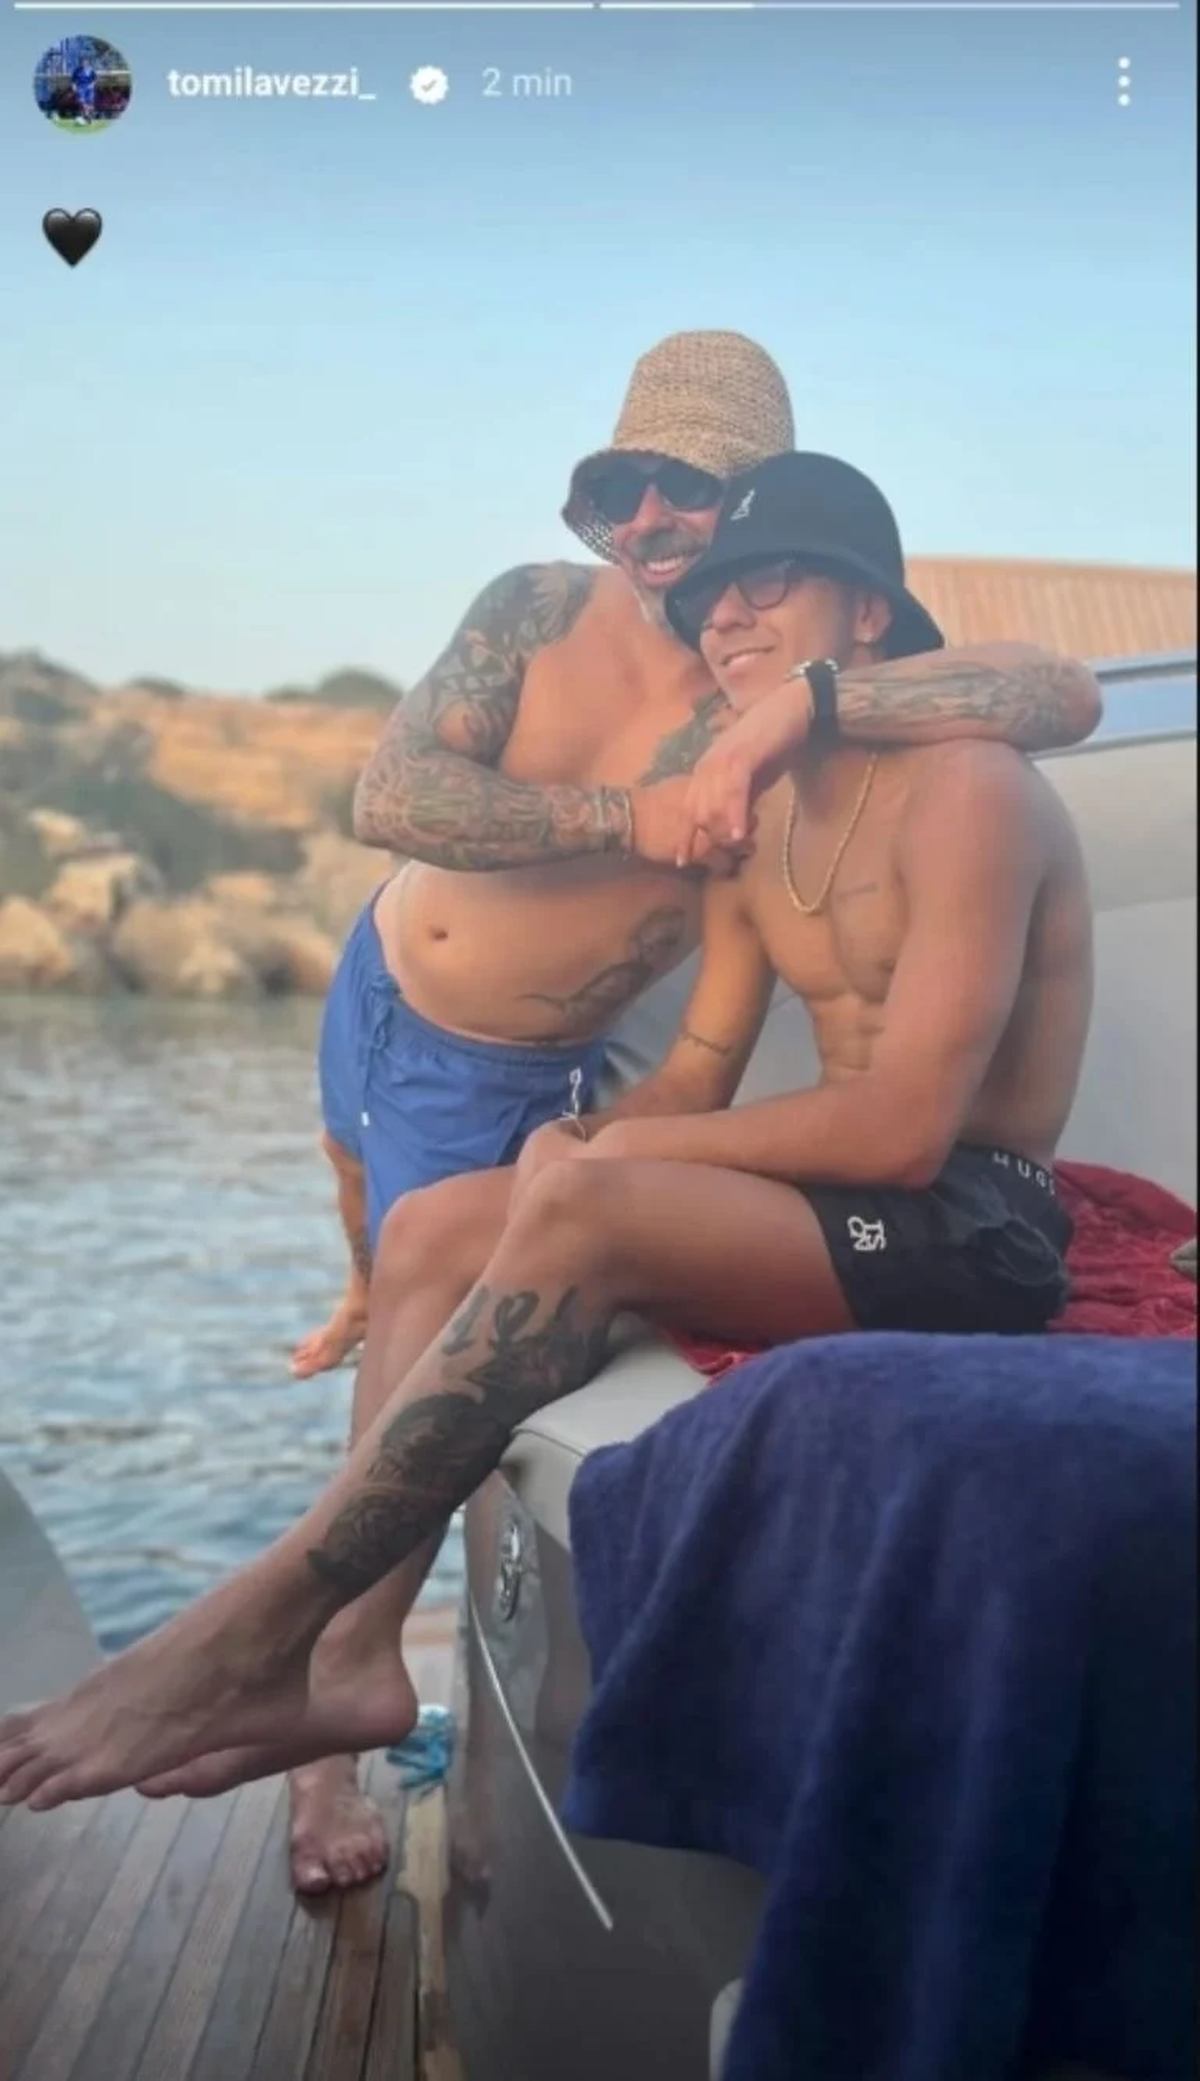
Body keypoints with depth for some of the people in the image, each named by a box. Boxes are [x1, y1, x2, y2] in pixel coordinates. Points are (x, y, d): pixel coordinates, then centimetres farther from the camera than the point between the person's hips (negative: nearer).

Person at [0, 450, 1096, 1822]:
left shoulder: (966, 793, -14)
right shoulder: (755, 822, 13)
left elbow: (903, 1129, -22)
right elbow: (697, 1073, 13)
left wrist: (615, 1151, -13)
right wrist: (581, 1139, -10)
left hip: (967, 1230, -9)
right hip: (855, 1201, 9)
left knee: (582, 1217, -31)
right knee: (437, 1225, -2)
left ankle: (249, 1637, -25)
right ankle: (350, 1661, -11)